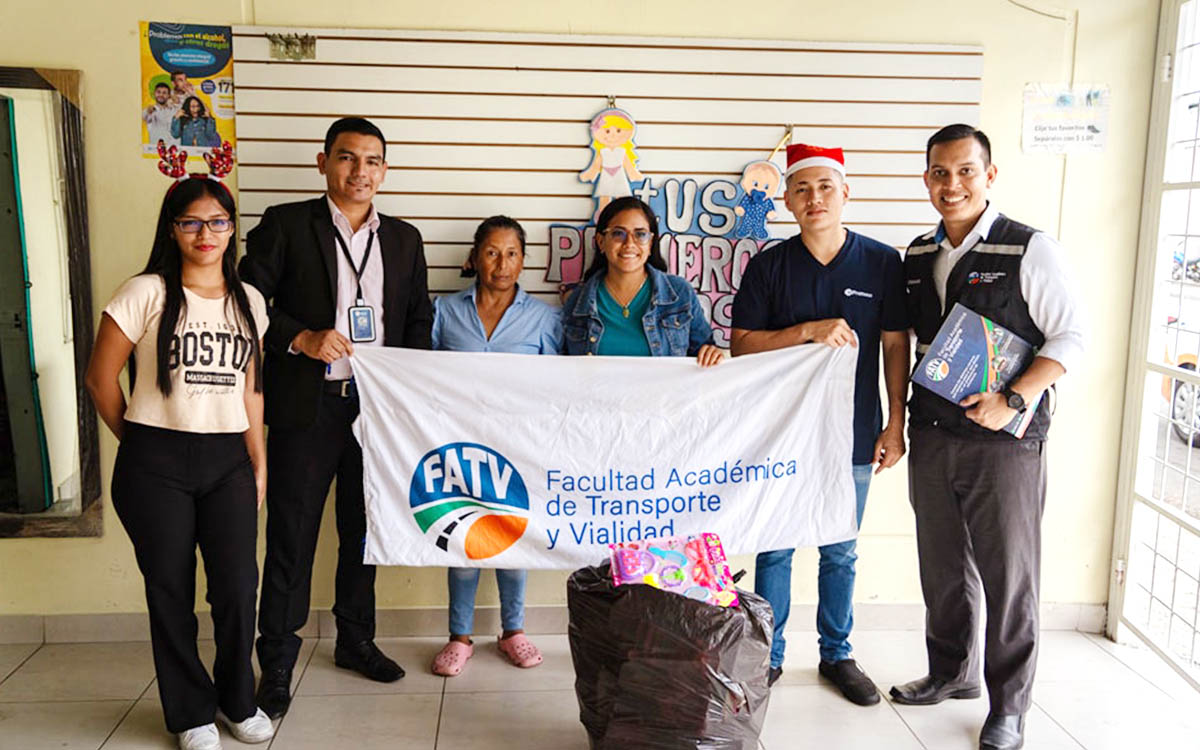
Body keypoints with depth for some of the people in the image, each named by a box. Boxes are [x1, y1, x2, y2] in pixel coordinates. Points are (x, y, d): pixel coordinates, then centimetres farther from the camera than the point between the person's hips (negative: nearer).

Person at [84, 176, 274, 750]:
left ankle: (236, 701, 25)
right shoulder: (146, 294, -5)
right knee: (171, 591, 7)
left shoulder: (248, 300, 9)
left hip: (228, 460, 3)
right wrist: (139, 443, 7)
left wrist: (259, 464, 11)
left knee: (238, 587, 1)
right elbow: (101, 378, 0)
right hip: (156, 465, -3)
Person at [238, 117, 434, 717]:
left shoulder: (404, 239, 12)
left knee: (363, 530, 15)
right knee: (291, 537, 2)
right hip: (306, 406, -4)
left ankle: (356, 640, 31)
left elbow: (419, 321, 16)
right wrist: (300, 338, -17)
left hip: (378, 404, 4)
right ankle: (277, 660, 16)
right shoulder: (285, 225, 0)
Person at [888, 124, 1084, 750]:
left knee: (1008, 575, 3)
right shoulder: (918, 257, 9)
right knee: (942, 566, 16)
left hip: (1005, 440, -5)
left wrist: (1012, 400, -20)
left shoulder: (1030, 250, -8)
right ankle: (952, 673, 36)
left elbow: (1069, 338, -9)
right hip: (931, 435, 5)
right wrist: (899, 424, 10)